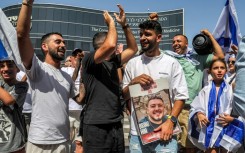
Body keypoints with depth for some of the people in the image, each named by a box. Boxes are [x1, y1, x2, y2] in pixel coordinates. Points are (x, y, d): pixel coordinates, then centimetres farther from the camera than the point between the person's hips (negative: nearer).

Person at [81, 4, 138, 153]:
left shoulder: (113, 62, 14)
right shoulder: (89, 60, -9)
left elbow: (133, 49, 19)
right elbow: (111, 45, -25)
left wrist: (124, 24, 11)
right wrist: (111, 23, -6)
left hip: (116, 125, 8)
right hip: (96, 126, -7)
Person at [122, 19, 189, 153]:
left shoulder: (172, 63, 0)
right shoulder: (132, 63, 7)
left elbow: (180, 96, -2)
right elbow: (123, 96, 10)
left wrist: (170, 122, -13)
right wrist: (133, 82, -9)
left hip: (164, 131, -2)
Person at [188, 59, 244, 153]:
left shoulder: (231, 90, 5)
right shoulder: (206, 90, 7)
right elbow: (195, 107, 5)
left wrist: (231, 118, -15)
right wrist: (199, 114, -15)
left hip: (226, 128, 0)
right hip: (209, 128, 0)